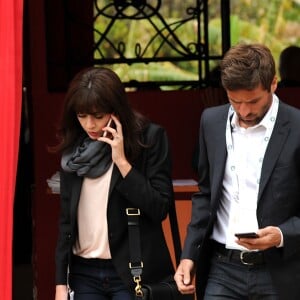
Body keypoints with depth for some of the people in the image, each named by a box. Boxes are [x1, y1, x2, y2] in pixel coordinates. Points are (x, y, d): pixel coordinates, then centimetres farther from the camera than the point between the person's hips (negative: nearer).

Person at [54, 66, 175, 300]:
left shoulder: (150, 138, -5)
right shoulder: (75, 147, 7)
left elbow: (160, 208, -10)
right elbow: (66, 218, 10)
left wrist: (122, 162, -16)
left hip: (133, 272, -4)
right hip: (84, 274, 4)